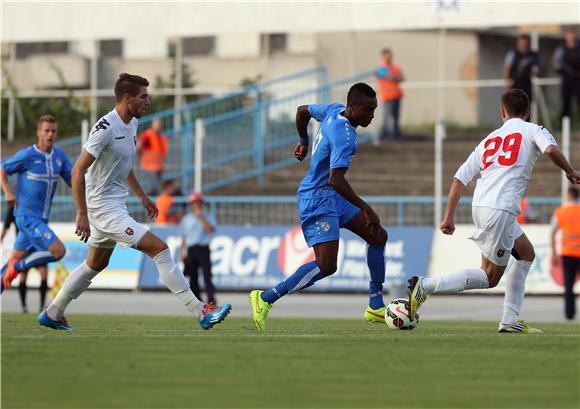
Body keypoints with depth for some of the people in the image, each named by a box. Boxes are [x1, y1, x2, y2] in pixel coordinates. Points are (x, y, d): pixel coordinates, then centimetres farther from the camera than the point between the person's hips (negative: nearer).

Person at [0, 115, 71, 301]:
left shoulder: (59, 156, 7)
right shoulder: (27, 155, -10)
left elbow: (72, 181, 10)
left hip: (41, 219, 7)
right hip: (26, 216, -7)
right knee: (59, 251, -18)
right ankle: (17, 267, -3)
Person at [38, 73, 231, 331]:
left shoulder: (131, 124, 9)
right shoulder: (107, 127, -21)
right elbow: (78, 171, -22)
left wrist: (142, 196, 25)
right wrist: (82, 214, -25)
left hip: (115, 206, 10)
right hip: (105, 208, -10)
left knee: (95, 265, 20)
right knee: (159, 249, -14)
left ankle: (52, 315, 30)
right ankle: (201, 312, -15)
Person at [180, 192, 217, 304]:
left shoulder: (208, 217, 7)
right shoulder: (186, 218, 14)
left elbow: (211, 230, -11)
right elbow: (183, 237, 17)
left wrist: (200, 217, -11)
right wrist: (182, 252, 11)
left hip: (203, 249, -3)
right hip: (190, 250, 3)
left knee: (207, 274, -13)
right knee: (193, 276, 2)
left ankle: (211, 298, -17)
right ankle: (197, 299, 8)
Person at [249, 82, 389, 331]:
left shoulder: (335, 111, 4)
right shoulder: (345, 136, -25)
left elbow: (303, 111, 22)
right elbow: (336, 179, -34)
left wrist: (304, 142, 39)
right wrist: (366, 210, -30)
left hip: (333, 197, 11)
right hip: (317, 200, -11)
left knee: (378, 237, 10)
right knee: (327, 266, -19)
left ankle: (376, 307, 16)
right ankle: (265, 299, -9)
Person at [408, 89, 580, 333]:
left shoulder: (490, 139, 23)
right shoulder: (532, 130, 8)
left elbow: (460, 178, 17)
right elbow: (551, 150, -15)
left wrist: (449, 217, 18)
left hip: (480, 206, 7)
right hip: (500, 209, -7)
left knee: (526, 254, 23)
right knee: (489, 278, 1)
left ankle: (510, 320, 16)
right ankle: (427, 285, -13)